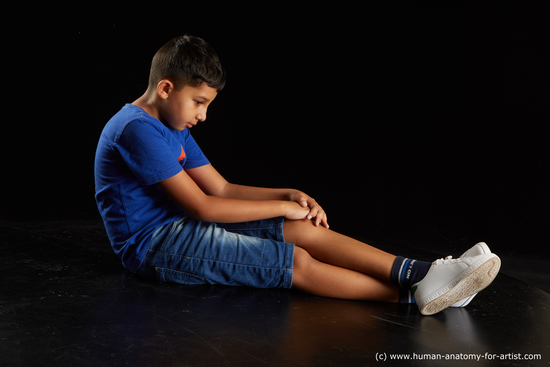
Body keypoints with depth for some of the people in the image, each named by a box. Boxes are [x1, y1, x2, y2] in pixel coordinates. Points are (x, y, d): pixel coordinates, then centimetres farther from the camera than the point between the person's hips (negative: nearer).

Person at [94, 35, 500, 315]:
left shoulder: (172, 128, 13)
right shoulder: (136, 129, -19)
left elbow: (221, 189, 12)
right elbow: (202, 206, -21)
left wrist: (290, 195, -3)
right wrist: (281, 207, -13)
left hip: (183, 226, 9)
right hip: (153, 244, -9)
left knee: (304, 231, -8)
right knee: (298, 263, -22)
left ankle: (418, 272, -15)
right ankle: (413, 295, -22)